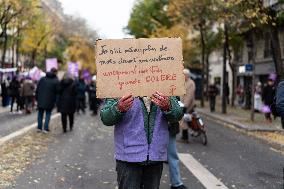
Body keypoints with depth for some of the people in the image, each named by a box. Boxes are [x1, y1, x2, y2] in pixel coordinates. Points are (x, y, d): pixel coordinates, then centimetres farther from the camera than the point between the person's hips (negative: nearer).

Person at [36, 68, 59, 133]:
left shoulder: (42, 79, 3)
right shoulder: (56, 81, -6)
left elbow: (37, 89, 5)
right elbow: (57, 92, -7)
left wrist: (37, 98, 12)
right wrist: (55, 100, 3)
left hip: (41, 100, 3)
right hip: (50, 101, -2)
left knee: (40, 113, 15)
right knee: (48, 114, 8)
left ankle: (39, 127, 17)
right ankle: (45, 128, 2)